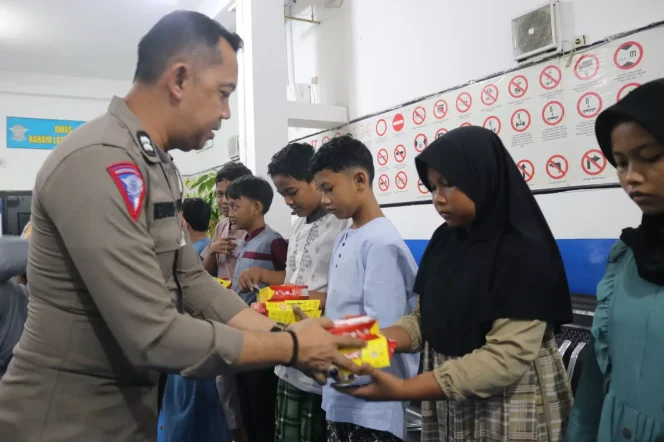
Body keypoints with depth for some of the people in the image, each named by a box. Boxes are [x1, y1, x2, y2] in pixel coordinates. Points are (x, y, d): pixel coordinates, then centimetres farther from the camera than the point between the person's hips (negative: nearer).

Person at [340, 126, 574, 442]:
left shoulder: (525, 251, -19)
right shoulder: (444, 240, 1)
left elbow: (507, 357, -25)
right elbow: (427, 318, 3)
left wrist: (403, 390, -31)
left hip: (509, 408, -5)